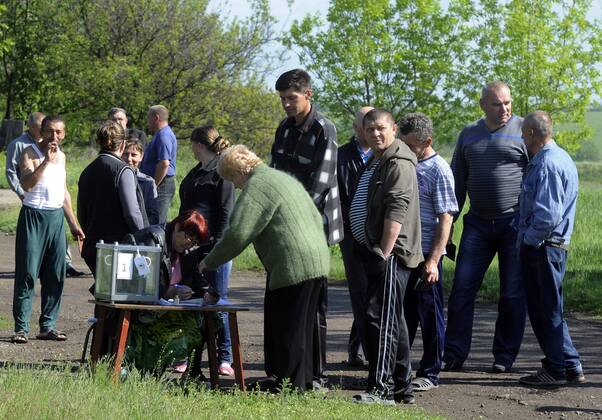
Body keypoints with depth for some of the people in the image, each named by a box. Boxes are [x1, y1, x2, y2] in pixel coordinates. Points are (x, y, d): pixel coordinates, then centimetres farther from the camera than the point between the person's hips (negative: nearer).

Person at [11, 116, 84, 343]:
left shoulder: (61, 156, 14)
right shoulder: (30, 152, -7)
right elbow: (26, 184, -23)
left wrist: (73, 224, 21)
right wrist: (46, 161, -29)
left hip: (56, 217, 6)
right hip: (33, 216, -6)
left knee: (55, 274, 5)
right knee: (27, 273, -6)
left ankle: (48, 326, 12)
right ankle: (21, 327, -4)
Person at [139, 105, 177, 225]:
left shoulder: (163, 135, -15)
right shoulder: (162, 134, 19)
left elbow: (164, 163, -25)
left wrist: (153, 186, -20)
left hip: (161, 185, -11)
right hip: (159, 184, 11)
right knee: (160, 223, 13)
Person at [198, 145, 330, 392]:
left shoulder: (256, 186, -8)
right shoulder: (283, 177, 22)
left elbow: (238, 234, -14)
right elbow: (317, 219, 24)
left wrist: (209, 262, -4)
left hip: (293, 267, -10)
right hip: (318, 260, 10)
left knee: (287, 328, -3)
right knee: (302, 325, 16)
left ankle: (290, 382, 1)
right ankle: (303, 380, 21)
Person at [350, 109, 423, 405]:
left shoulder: (398, 162, -12)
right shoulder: (375, 161, 20)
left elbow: (396, 210, -21)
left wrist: (384, 252, -24)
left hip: (390, 253, -11)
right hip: (375, 251, 11)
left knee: (380, 317, -13)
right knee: (393, 322, 13)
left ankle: (381, 388, -14)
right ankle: (402, 388, 19)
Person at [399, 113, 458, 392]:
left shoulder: (438, 170, -9)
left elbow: (445, 219, -12)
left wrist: (433, 260, -18)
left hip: (425, 255, -6)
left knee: (430, 315, 3)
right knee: (402, 313, 13)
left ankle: (429, 374, 11)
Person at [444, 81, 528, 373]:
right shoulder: (468, 135, 12)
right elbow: (457, 182, 18)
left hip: (515, 222, -3)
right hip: (478, 223, 4)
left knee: (512, 293, 1)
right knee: (462, 287, -3)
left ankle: (504, 356, 10)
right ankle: (454, 354, 2)